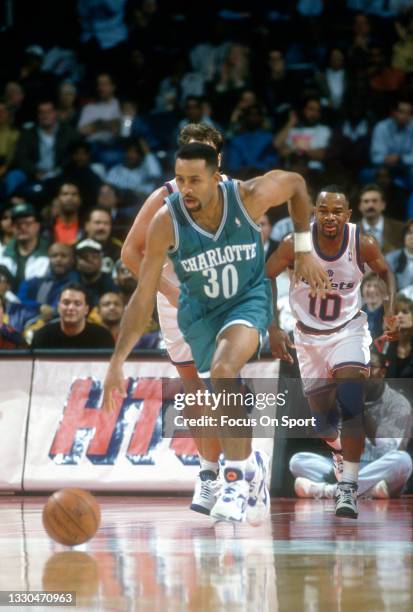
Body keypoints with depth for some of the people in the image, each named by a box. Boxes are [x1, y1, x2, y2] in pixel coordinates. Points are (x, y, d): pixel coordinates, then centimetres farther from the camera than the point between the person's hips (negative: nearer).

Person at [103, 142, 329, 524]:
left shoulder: (250, 197, -25)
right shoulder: (166, 223, -25)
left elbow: (296, 183, -2)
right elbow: (144, 296, -20)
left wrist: (304, 251, 1)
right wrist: (117, 362, -24)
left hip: (249, 298, -2)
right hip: (200, 309, 2)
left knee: (223, 371, -29)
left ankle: (237, 477, -19)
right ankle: (251, 468, 37)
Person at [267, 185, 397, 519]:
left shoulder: (363, 244, -18)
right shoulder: (296, 244, -21)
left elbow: (385, 272, 3)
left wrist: (391, 312, -11)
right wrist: (273, 328, -14)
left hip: (349, 329, -1)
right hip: (309, 335, 1)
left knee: (351, 403, -23)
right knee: (322, 414, 10)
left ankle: (348, 486, -20)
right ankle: (339, 449, 47)